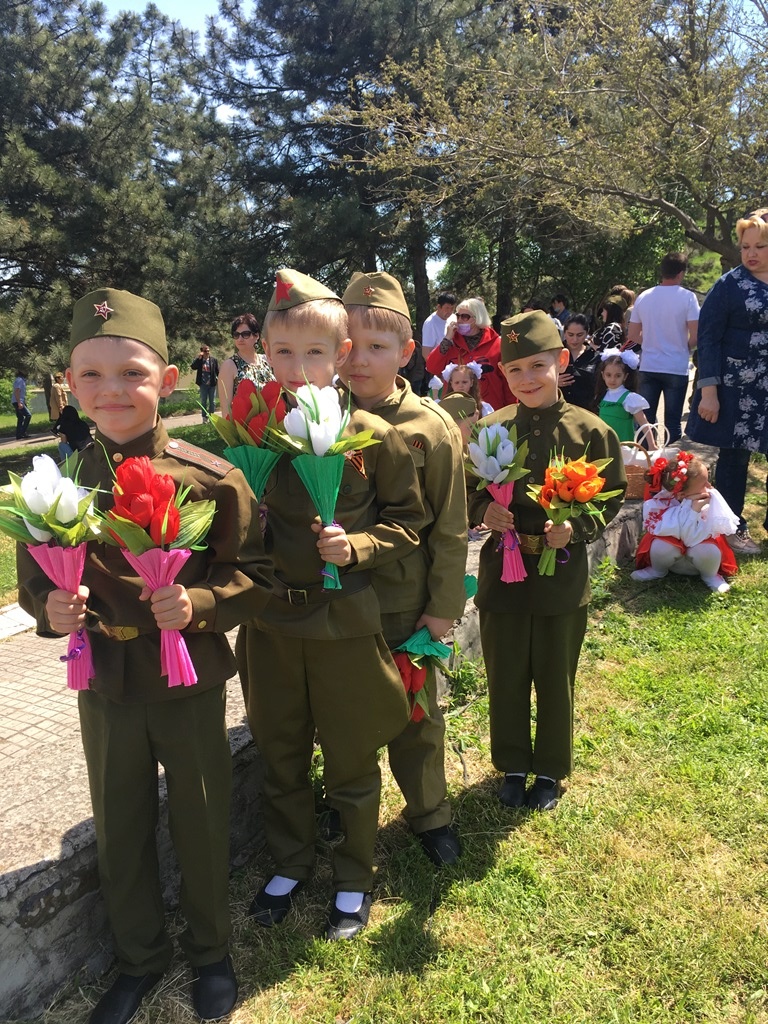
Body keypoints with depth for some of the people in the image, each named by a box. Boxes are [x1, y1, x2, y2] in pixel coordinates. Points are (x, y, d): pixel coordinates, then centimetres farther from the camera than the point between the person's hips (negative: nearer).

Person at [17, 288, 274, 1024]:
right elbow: (33, 578, 5)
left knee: (201, 824, 15)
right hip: (104, 687, 3)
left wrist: (199, 605, -25)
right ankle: (138, 958, 46)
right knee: (119, 830, 20)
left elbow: (255, 576, -9)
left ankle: (210, 952, 43)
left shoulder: (210, 478, -15)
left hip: (191, 684, -2)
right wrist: (51, 609, -16)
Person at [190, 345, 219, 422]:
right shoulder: (199, 360, 0)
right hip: (203, 384, 1)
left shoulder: (214, 359, -1)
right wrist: (199, 358, -18)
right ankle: (204, 417, 13)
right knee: (203, 401, 7)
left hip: (212, 384, -1)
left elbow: (217, 371, 0)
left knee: (212, 402, 5)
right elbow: (192, 367, -14)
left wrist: (218, 380, -6)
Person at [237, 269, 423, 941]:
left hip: (344, 620, -3)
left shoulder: (372, 435, -10)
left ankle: (355, 878, 38)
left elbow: (409, 520, -2)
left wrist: (357, 547, -18)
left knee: (351, 761, 13)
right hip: (271, 621, 3)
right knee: (281, 755, 20)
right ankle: (291, 862, 45)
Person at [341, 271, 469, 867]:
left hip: (404, 604, -2)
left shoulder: (431, 428, -10)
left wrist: (444, 606, -5)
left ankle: (429, 812, 38)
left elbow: (450, 529, -6)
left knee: (417, 713, 15)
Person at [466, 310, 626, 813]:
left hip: (563, 577, -1)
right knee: (506, 678, 14)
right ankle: (513, 766, 36)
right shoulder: (490, 429, -3)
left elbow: (613, 496, 0)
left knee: (556, 680, 14)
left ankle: (551, 771, 36)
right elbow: (468, 491, 6)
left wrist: (577, 527, -17)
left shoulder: (591, 431, -7)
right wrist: (483, 510, -16)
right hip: (502, 571, 2)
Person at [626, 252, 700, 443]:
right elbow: (695, 336, -12)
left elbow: (632, 336, 8)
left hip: (648, 367, 3)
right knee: (673, 420, 3)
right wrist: (686, 348, 8)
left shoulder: (643, 297, 4)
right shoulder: (687, 297, -8)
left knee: (646, 418, 7)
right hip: (676, 368, -3)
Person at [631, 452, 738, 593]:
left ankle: (710, 576, 4)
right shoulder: (660, 502, -24)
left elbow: (693, 540, -28)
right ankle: (657, 570, 5)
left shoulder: (711, 499, -23)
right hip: (673, 556, 0)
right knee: (661, 546, -33)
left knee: (708, 550, -33)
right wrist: (692, 511, -41)